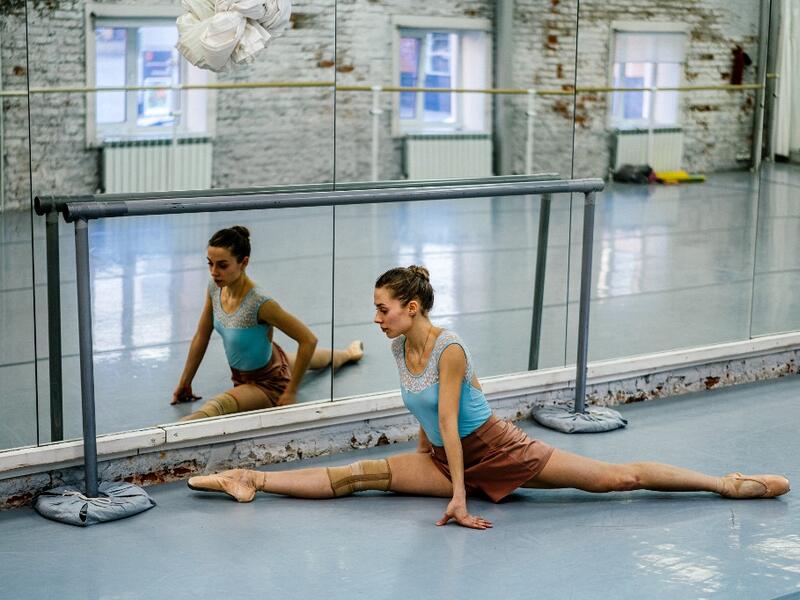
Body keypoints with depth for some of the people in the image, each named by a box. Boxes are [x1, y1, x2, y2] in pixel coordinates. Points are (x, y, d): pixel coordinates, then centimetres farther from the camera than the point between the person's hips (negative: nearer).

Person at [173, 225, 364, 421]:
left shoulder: (260, 303, -38)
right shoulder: (215, 288, -17)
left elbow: (309, 340, -32)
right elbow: (201, 337, -3)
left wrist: (291, 392, -26)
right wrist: (185, 382, -1)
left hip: (268, 385, -9)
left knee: (215, 408, -39)